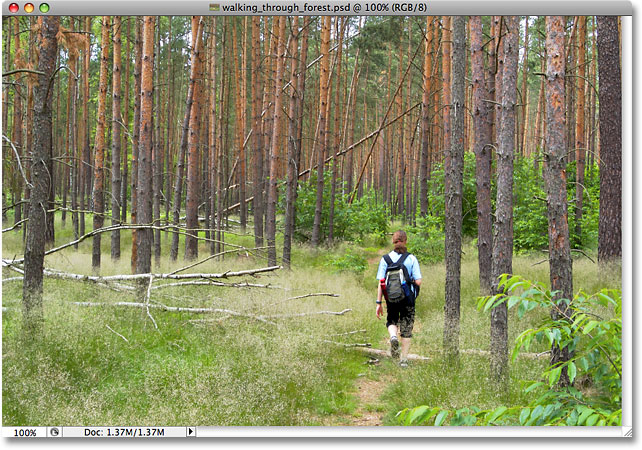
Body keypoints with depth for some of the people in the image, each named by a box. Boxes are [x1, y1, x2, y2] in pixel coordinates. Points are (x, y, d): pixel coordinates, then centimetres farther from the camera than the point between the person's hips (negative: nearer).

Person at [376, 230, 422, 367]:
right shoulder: (411, 259, -6)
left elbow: (381, 283, -6)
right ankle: (404, 359, 13)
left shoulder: (385, 259, -3)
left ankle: (393, 337, -9)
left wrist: (379, 303, -3)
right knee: (406, 328, 12)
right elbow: (418, 281, -11)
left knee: (391, 321, 23)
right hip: (408, 299, -1)